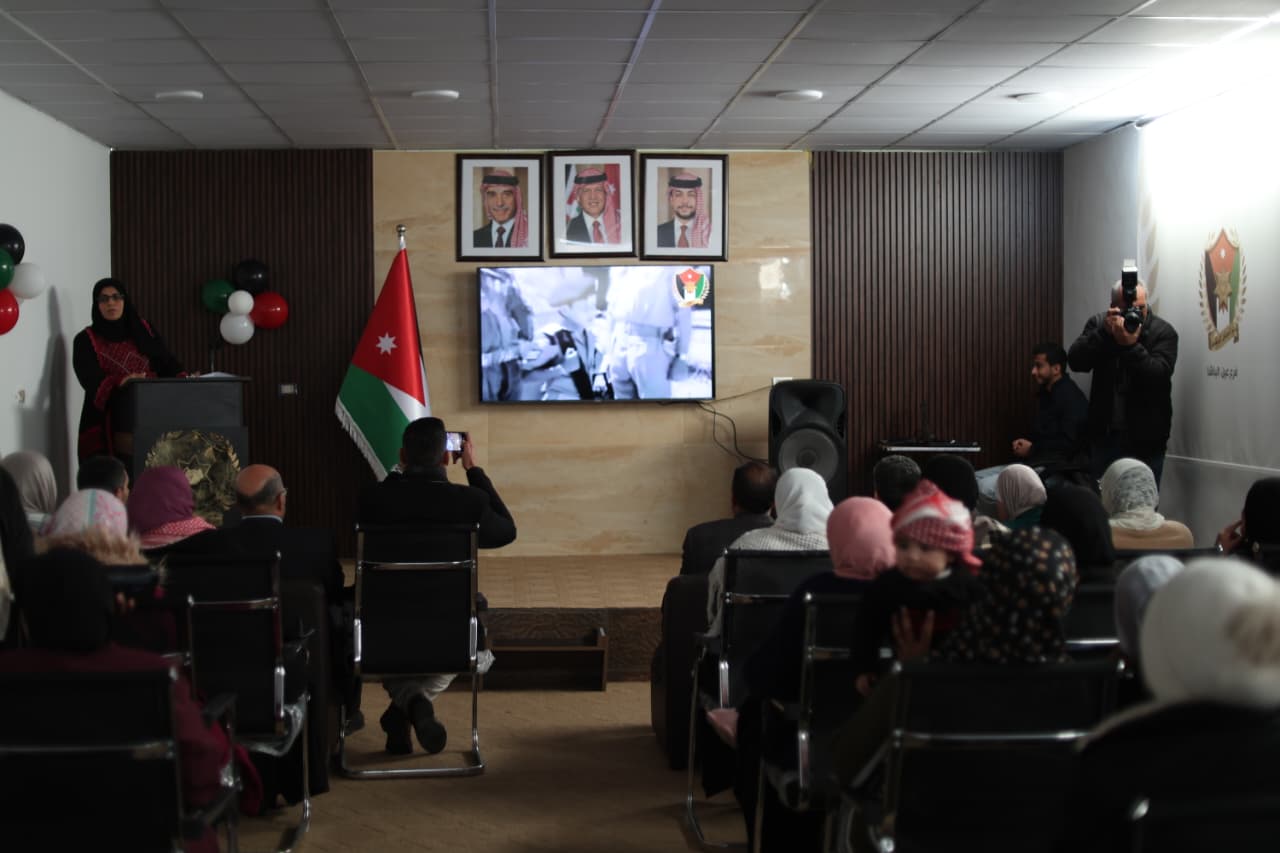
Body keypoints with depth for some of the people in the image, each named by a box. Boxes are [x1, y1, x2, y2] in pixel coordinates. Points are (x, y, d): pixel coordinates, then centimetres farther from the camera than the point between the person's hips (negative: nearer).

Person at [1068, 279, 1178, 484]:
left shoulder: (1163, 332, -5)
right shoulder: (1099, 323, 3)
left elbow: (1159, 376, -19)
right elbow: (1076, 362, -10)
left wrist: (1130, 345, -28)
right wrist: (1105, 333, -20)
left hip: (1146, 439, -3)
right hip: (1106, 434, 3)